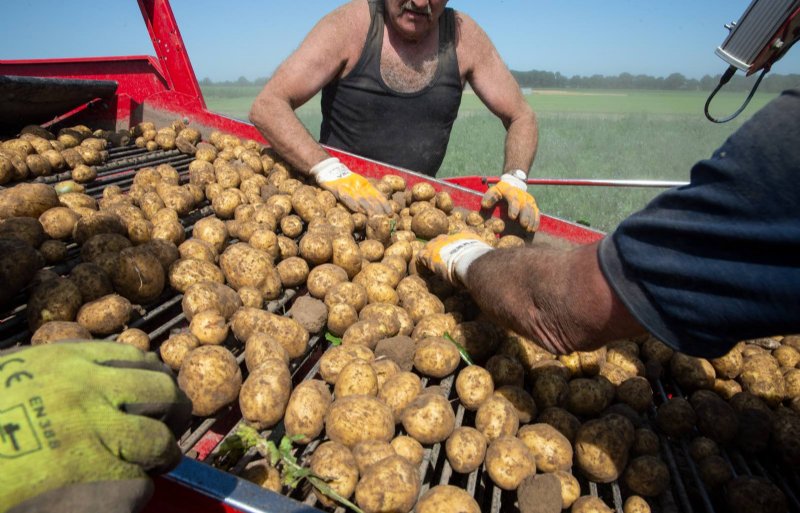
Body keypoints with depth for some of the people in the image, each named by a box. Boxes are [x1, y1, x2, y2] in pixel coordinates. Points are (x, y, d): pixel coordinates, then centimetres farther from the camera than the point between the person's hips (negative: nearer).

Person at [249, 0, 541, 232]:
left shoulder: (464, 37, -3)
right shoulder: (351, 25, -12)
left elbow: (522, 119, 4)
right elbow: (267, 106, -18)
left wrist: (513, 180, -16)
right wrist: (332, 172, -35)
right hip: (336, 201, -2)